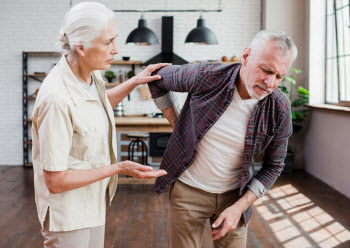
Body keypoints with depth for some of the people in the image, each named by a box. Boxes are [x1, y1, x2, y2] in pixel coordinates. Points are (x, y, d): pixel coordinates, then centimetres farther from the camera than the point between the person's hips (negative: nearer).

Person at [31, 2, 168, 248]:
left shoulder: (91, 74, -5)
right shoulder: (57, 99, -31)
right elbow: (55, 181, -26)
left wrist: (134, 82, 8)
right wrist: (119, 168, -24)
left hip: (93, 199, 8)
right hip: (68, 212, -8)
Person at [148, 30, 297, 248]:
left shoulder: (280, 109, -15)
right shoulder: (206, 77, -19)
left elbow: (273, 166, -4)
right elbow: (158, 79, 0)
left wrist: (239, 208, -12)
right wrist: (176, 124, -3)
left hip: (235, 194, 1)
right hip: (188, 189, -1)